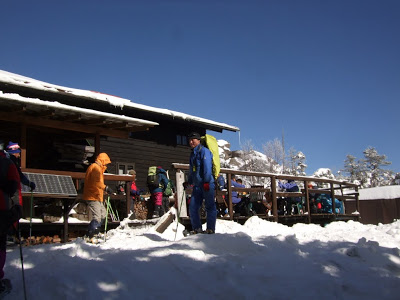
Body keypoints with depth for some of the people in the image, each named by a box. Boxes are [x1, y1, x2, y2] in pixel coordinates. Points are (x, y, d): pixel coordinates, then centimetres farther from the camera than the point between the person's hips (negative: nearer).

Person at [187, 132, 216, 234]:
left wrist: (206, 182, -22)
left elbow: (207, 167, -15)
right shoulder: (193, 153, 20)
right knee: (193, 207, 3)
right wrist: (189, 182, 24)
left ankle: (210, 229, 2)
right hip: (197, 185, 8)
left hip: (207, 184, -8)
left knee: (210, 206, -2)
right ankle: (197, 228, 11)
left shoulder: (204, 151, -6)